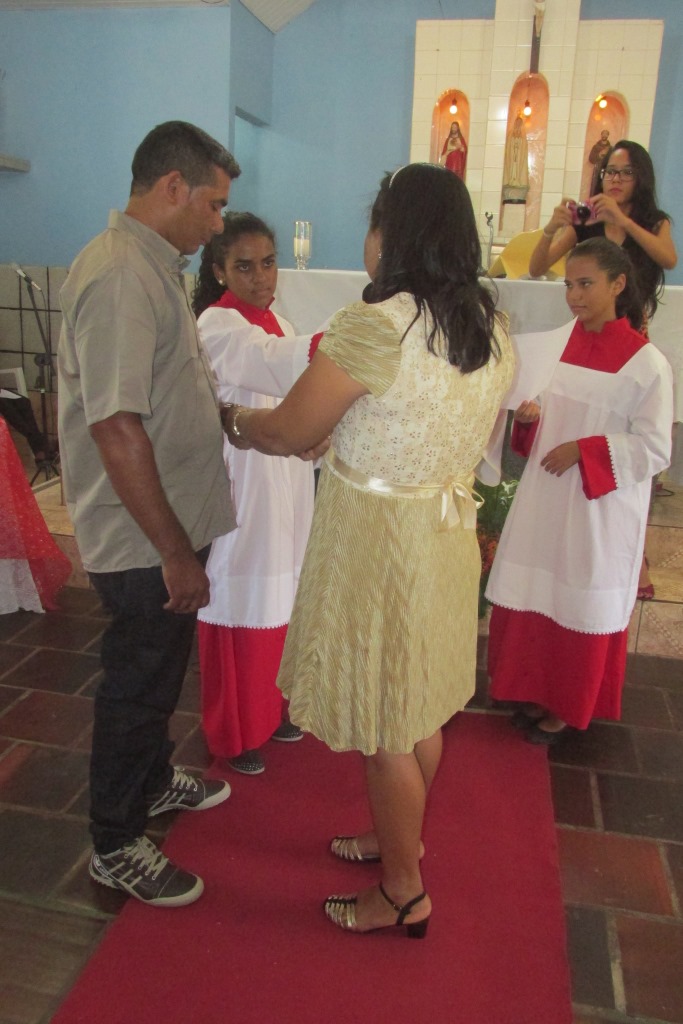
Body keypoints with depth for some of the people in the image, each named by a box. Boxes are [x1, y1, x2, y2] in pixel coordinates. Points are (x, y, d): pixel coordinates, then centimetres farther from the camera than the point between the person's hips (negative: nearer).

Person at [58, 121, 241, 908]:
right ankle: (115, 846, 29)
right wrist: (175, 552, -23)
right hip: (144, 541, -9)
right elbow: (117, 428, -28)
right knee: (136, 685, 7)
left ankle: (153, 781, 48)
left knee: (157, 673, 25)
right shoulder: (119, 276, -23)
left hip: (168, 527, 10)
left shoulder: (152, 265, 10)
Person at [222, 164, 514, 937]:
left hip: (379, 543, -8)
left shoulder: (374, 327, -22)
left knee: (383, 731, 10)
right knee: (420, 710, 23)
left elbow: (290, 431, -13)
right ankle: (400, 838, 46)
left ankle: (404, 894, 31)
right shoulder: (493, 330, 2)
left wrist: (234, 421, 8)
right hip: (449, 533, 8)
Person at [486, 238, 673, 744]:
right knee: (533, 596, 13)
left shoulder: (646, 362, -13)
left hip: (600, 509, -5)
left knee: (581, 607, 8)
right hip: (545, 498, 6)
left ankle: (567, 707, 28)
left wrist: (582, 451, -20)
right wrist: (529, 417, -6)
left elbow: (655, 449, -13)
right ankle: (536, 693, 33)